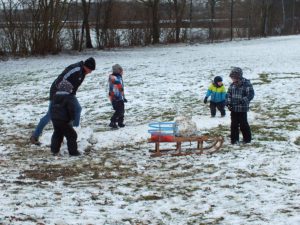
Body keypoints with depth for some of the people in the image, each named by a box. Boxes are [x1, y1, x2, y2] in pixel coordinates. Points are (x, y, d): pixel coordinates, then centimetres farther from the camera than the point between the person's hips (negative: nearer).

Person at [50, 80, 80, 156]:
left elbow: (51, 108, 19)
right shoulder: (70, 98, -12)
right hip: (64, 121, -7)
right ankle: (73, 151, 0)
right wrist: (72, 118, -5)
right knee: (71, 135, 1)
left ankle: (54, 150, 21)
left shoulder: (55, 96, 12)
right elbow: (72, 109, -16)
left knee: (57, 134, 22)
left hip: (55, 119, 7)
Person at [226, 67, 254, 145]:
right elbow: (229, 94, 12)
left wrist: (243, 100, -26)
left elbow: (250, 94, -15)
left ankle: (247, 138, 16)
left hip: (242, 109, -5)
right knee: (234, 124, 8)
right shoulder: (232, 85, 6)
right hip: (233, 108, 6)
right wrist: (228, 103, -2)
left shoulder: (246, 84, -12)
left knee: (243, 124, 1)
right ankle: (234, 139, 17)